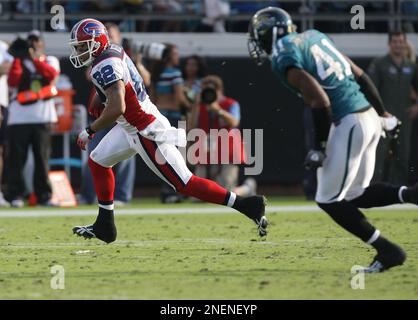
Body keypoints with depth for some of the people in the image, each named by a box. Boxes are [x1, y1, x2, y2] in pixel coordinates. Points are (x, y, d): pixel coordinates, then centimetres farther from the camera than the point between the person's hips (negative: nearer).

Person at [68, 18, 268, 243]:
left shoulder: (104, 67, -23)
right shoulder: (114, 51, 4)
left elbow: (117, 109, -32)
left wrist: (90, 131, -21)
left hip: (147, 132, -10)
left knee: (184, 184, -5)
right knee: (98, 162, 18)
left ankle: (247, 205, -4)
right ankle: (105, 227, 26)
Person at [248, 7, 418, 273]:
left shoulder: (284, 59, -9)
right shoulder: (312, 37, 17)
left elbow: (320, 100, -19)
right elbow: (360, 75, 19)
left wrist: (320, 146, -11)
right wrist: (383, 113, 25)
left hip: (349, 123, -9)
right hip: (370, 118, 9)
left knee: (330, 200, 3)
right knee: (356, 195, 17)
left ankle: (388, 251, 5)